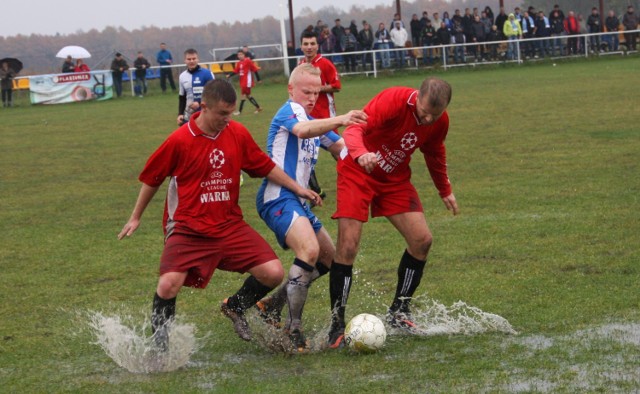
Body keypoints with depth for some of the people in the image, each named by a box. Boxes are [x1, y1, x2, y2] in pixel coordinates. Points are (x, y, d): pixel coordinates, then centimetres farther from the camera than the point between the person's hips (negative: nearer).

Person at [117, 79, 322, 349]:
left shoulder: (238, 134, 0)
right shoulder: (179, 141, -11)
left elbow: (265, 167, 15)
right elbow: (152, 179, 3)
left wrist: (298, 189, 11)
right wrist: (135, 218, 10)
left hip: (230, 225, 4)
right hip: (188, 229, -4)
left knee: (273, 273, -8)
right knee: (168, 285, -23)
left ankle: (235, 307, 22)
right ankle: (159, 342, 3)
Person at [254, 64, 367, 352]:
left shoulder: (314, 121, 22)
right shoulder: (290, 111, -8)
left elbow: (342, 146, 17)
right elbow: (302, 130, -31)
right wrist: (339, 120, -48)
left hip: (297, 200, 10)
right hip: (278, 197, -10)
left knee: (329, 258, 14)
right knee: (310, 250, -30)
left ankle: (272, 306, 21)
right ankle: (293, 328, -27)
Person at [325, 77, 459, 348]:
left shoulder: (440, 121, -8)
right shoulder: (394, 100, -28)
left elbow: (434, 152, 14)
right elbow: (355, 128, -40)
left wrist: (445, 190, 23)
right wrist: (361, 154, -60)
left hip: (395, 179, 6)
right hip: (358, 173, -6)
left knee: (422, 239, -6)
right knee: (347, 247, -14)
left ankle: (399, 311, 11)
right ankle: (337, 325, -6)